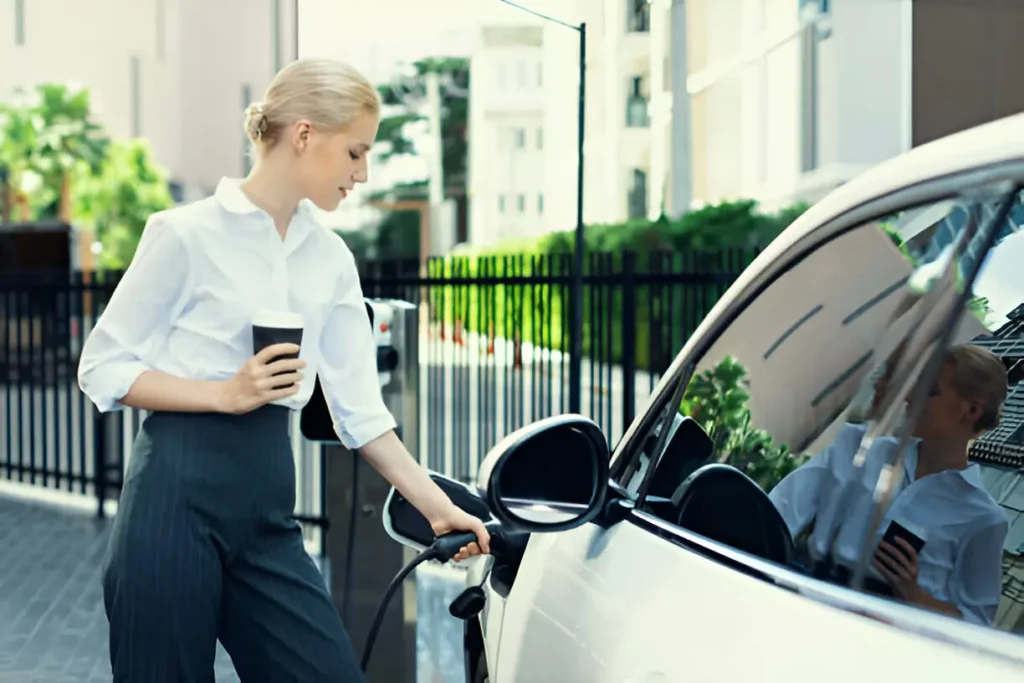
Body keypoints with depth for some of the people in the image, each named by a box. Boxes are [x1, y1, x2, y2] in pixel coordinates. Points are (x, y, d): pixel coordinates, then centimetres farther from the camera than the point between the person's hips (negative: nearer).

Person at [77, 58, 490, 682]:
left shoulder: (331, 259, 11)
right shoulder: (188, 234, -7)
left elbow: (359, 408, 11)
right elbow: (103, 369, -5)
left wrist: (437, 506, 7)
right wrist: (227, 393, -16)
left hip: (269, 507, 6)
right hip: (180, 492, -5)